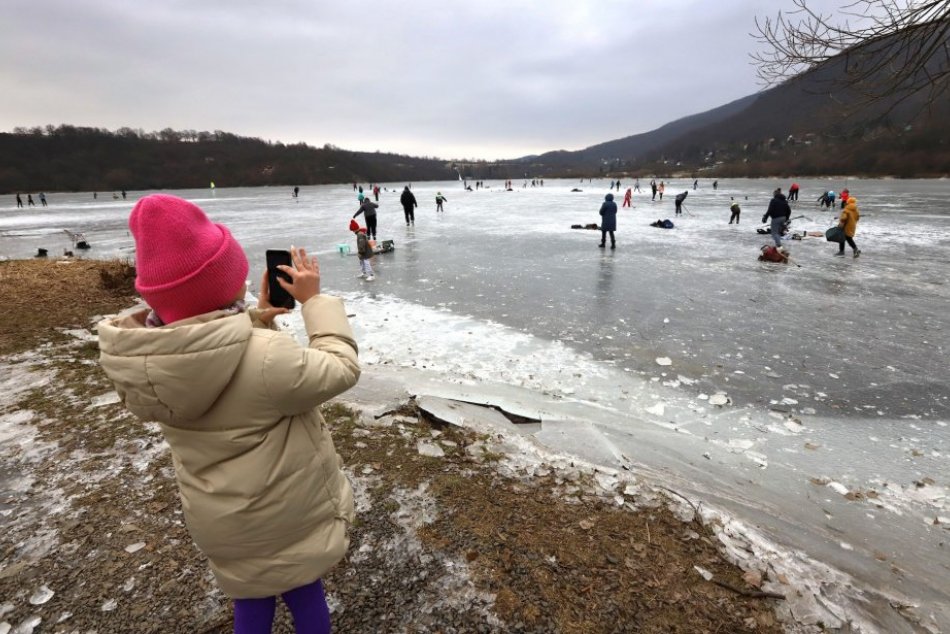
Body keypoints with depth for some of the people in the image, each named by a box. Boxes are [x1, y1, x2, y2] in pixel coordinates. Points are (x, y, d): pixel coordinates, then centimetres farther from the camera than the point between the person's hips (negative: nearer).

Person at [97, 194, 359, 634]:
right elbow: (341, 369, -22)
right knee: (303, 593, 24)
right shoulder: (266, 356, -38)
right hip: (287, 513, -5)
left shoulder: (138, 362, -15)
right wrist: (314, 300, -16)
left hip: (220, 520, 5)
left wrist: (255, 319, -3)